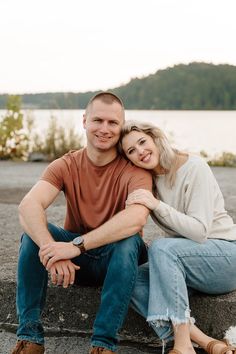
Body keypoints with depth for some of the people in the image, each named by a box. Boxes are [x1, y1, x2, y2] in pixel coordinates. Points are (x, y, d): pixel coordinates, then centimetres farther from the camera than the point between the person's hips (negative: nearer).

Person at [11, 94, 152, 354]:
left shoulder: (134, 169, -15)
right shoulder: (66, 166, -7)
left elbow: (137, 217, -36)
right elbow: (28, 206, -25)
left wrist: (77, 245, -43)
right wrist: (53, 250, -43)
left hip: (116, 261, -2)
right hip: (76, 263, 3)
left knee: (129, 240, -34)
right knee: (34, 231, -22)